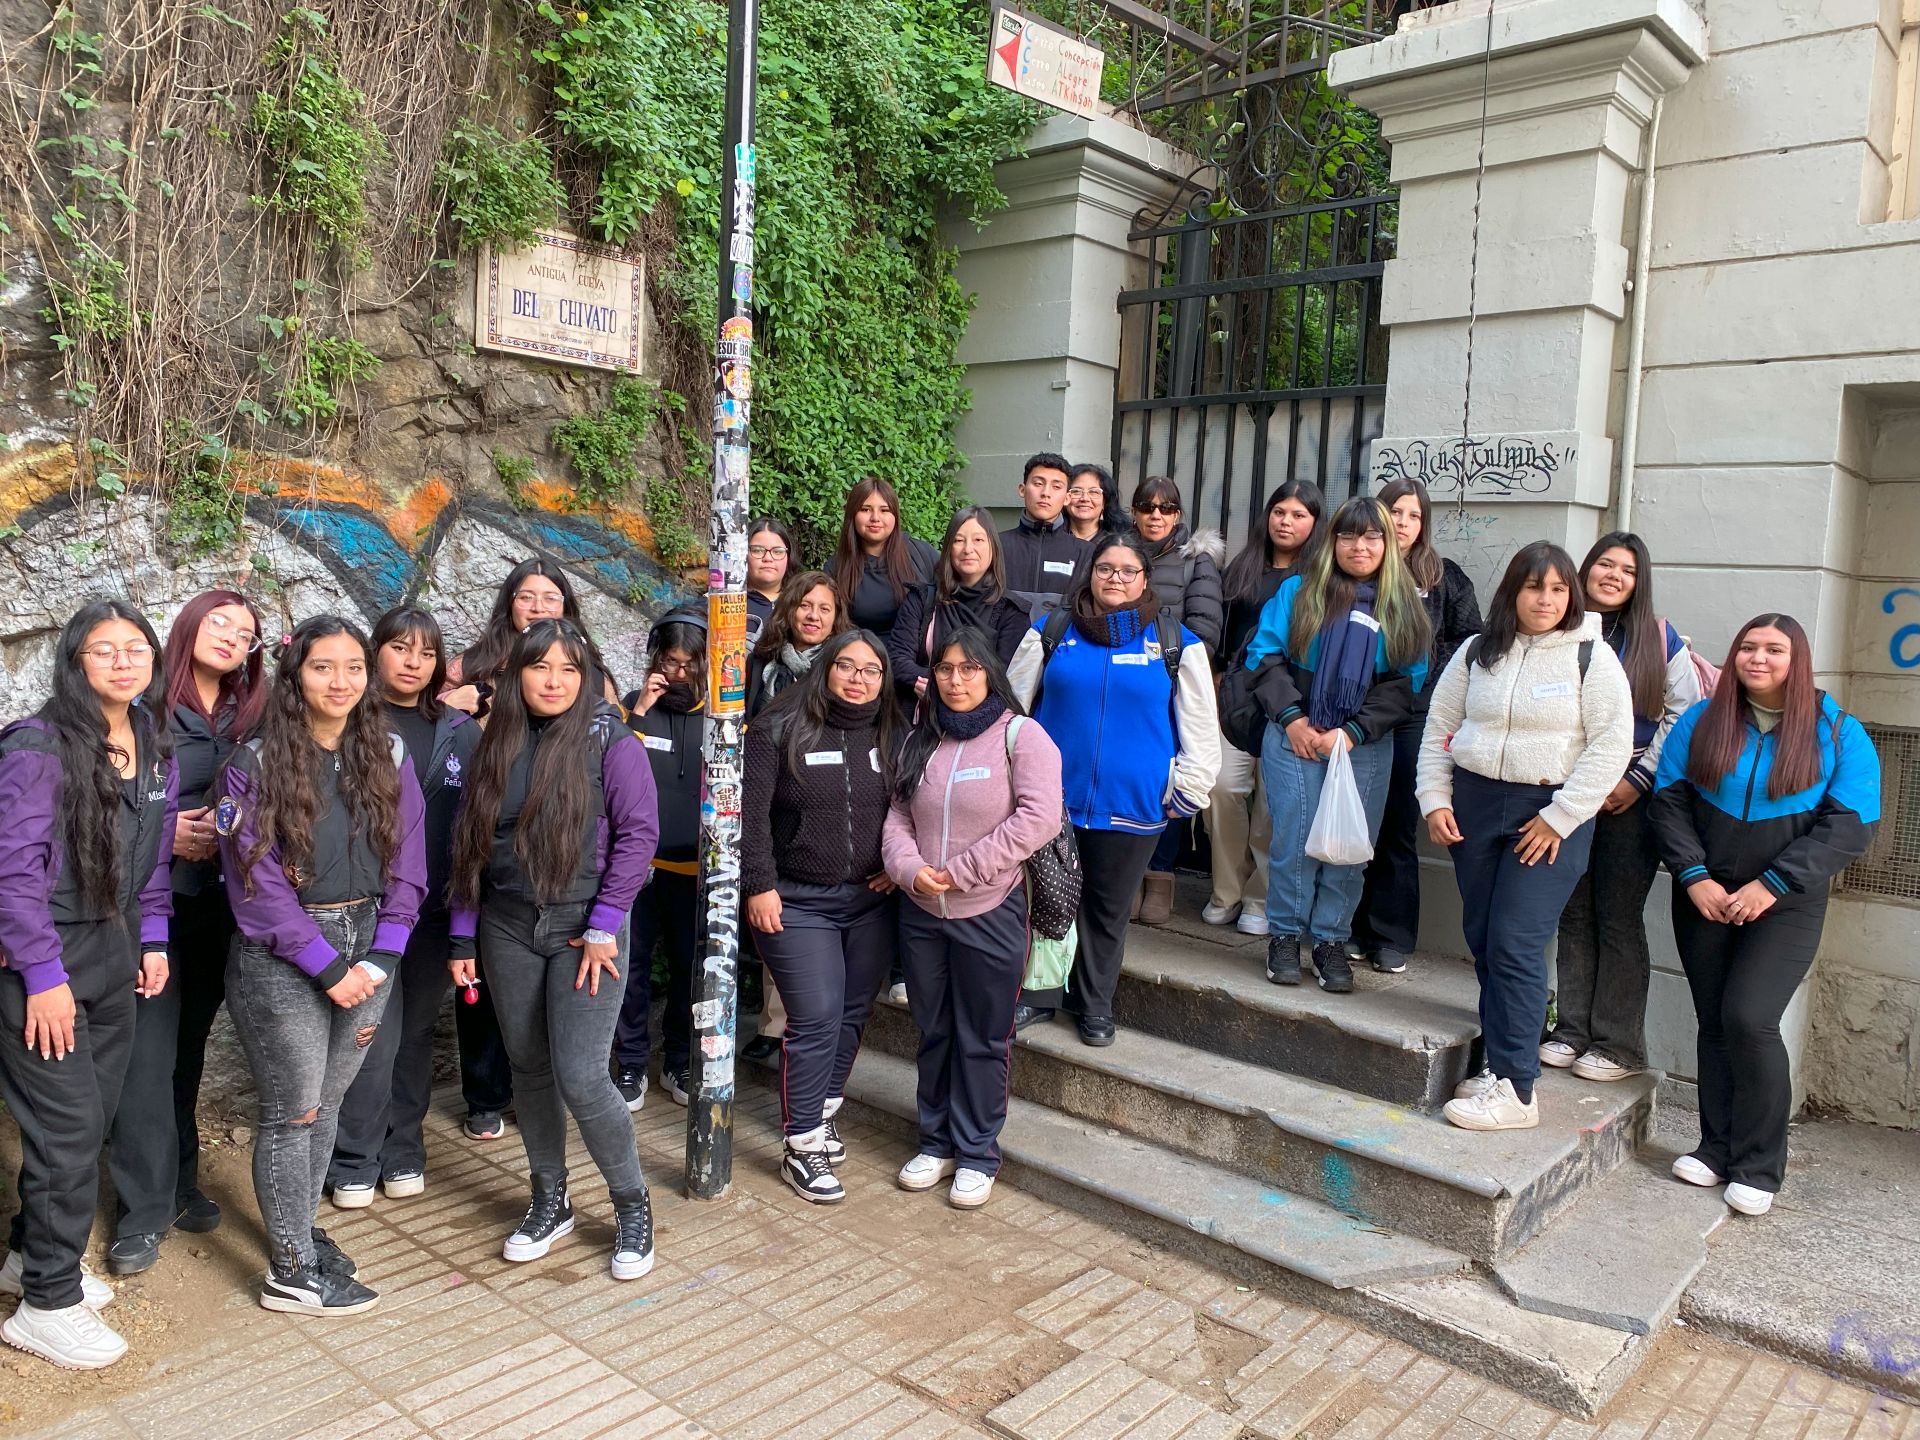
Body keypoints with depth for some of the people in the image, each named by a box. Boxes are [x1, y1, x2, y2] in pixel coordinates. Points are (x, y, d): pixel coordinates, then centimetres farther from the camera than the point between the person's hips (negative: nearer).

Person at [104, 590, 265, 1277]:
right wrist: (158, 832, -16)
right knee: (148, 1054, -4)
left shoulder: (248, 719, 9)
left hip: (216, 905, 5)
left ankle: (178, 1183, 29)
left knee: (187, 1047, 15)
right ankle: (144, 1208, 9)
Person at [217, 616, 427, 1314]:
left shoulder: (389, 755, 4)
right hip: (281, 961, -4)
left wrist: (378, 962, -7)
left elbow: (406, 867, 3)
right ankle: (292, 1274, 16)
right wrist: (329, 967, -14)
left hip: (368, 949, 4)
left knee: (327, 1104, 14)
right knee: (294, 1112, 3)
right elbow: (257, 883, -12)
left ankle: (300, 1227, 32)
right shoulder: (255, 766, -8)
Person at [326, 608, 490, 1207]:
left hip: (437, 908, 3)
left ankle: (402, 1151, 28)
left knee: (417, 1032, 13)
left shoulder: (459, 731, 8)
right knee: (375, 1035, -2)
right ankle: (355, 1162, 15)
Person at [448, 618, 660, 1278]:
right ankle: (550, 1202, 31)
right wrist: (463, 936, 8)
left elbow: (638, 834, -11)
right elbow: (471, 845, 10)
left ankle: (632, 1207, 13)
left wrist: (604, 925, -14)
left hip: (582, 928, -5)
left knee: (580, 1077, -8)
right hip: (507, 931, 5)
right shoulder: (497, 746, 7)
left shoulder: (609, 741, -7)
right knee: (529, 1068, 12)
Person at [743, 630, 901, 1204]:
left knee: (852, 1014, 11)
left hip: (871, 901, 5)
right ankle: (802, 1147, 4)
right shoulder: (779, 730, -6)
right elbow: (752, 812, -8)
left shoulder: (888, 738, 7)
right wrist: (760, 885, -13)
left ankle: (821, 1114, 31)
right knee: (817, 1018, -8)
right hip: (798, 903, -4)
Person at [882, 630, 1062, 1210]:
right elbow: (899, 817, 7)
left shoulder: (1021, 735, -9)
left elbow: (1039, 817, -19)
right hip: (922, 913, 5)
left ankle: (977, 1154, 23)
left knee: (983, 1040, 7)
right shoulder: (920, 742, 9)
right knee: (933, 1033, 17)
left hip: (990, 913, -5)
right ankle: (937, 1142, 33)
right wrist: (910, 868, -14)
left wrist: (961, 871, -19)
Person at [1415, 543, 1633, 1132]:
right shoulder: (1476, 652, 8)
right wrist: (1435, 800, 3)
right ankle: (1500, 1065, 21)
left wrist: (1559, 818, -13)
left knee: (1515, 946, -10)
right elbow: (1439, 727, 12)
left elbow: (1611, 746, -9)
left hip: (1550, 814, -5)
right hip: (1475, 805, 5)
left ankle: (1515, 1089, -3)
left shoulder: (1592, 658, -4)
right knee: (1483, 944, 9)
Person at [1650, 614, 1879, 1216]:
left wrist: (1772, 884, -15)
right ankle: (1716, 1148, 19)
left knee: (1749, 1019, -14)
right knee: (1715, 1024, 7)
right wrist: (1695, 876, -11)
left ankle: (1759, 1168, 0)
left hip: (1786, 905, -3)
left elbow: (1851, 826, -7)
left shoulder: (1839, 734, -2)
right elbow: (1668, 800, 0)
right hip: (1705, 900, 3)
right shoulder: (1699, 723, 4)